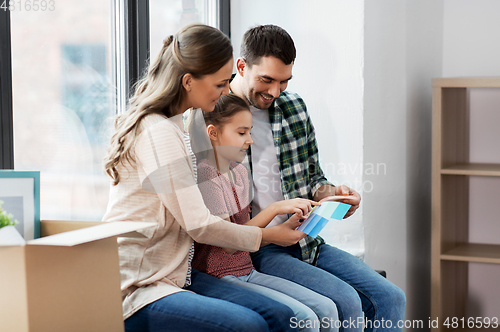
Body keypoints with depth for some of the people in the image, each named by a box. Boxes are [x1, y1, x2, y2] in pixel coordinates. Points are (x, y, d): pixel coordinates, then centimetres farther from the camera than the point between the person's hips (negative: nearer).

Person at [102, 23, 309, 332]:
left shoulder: (172, 126, 15)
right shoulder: (159, 133, -17)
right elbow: (199, 225, -17)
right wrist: (268, 235, -3)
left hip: (174, 275, 9)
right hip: (136, 287, -9)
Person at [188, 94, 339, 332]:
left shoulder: (239, 171, 13)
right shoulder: (204, 175, -14)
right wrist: (274, 209, -20)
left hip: (246, 272, 9)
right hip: (217, 278, -8)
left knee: (326, 308, -5)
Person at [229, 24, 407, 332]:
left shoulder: (293, 105, 11)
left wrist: (331, 193, -3)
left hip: (305, 241, 7)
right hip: (255, 249, -6)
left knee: (390, 298, -6)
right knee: (346, 303, -24)